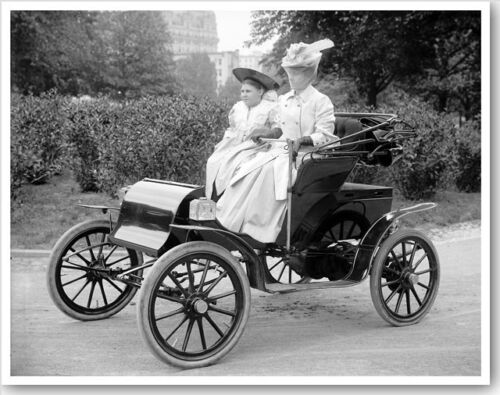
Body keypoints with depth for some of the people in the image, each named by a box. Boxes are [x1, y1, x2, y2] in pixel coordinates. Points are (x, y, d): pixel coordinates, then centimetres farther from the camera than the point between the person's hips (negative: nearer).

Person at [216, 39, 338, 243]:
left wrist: (302, 140, -24)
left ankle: (263, 231, -29)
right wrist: (269, 133, 6)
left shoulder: (321, 101, -1)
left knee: (270, 170, -32)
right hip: (280, 151, 6)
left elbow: (324, 136, -8)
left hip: (303, 157, -6)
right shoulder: (283, 100, 19)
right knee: (249, 169, -19)